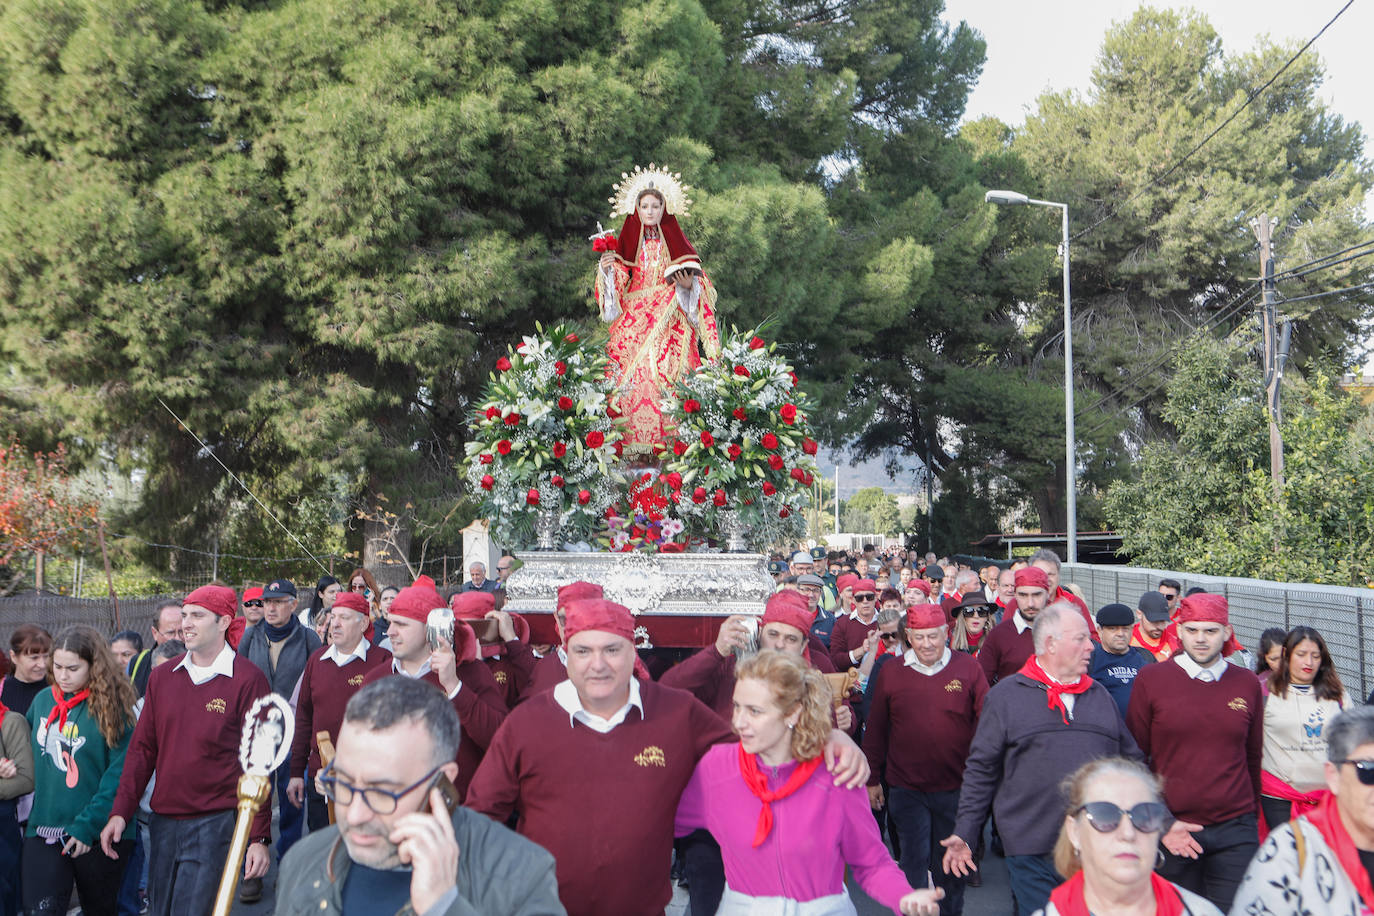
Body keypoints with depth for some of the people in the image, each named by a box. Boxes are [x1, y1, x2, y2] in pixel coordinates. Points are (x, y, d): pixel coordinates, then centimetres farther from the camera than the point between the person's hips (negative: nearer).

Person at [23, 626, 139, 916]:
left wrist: (87, 827, -19)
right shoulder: (43, 700, 6)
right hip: (43, 832, 4)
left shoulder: (113, 706, -10)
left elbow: (120, 775, -14)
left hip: (98, 835, -3)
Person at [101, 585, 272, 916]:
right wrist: (120, 812, 0)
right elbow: (142, 748, 10)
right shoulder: (161, 677, 8)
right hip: (163, 823, 6)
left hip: (214, 824, -6)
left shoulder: (247, 680, -9)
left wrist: (259, 837, -12)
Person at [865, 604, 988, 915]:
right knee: (914, 861, 3)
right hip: (907, 789, 0)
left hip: (956, 788, 1)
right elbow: (875, 730, 5)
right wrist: (872, 779, 6)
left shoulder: (968, 668, -2)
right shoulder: (890, 673, -1)